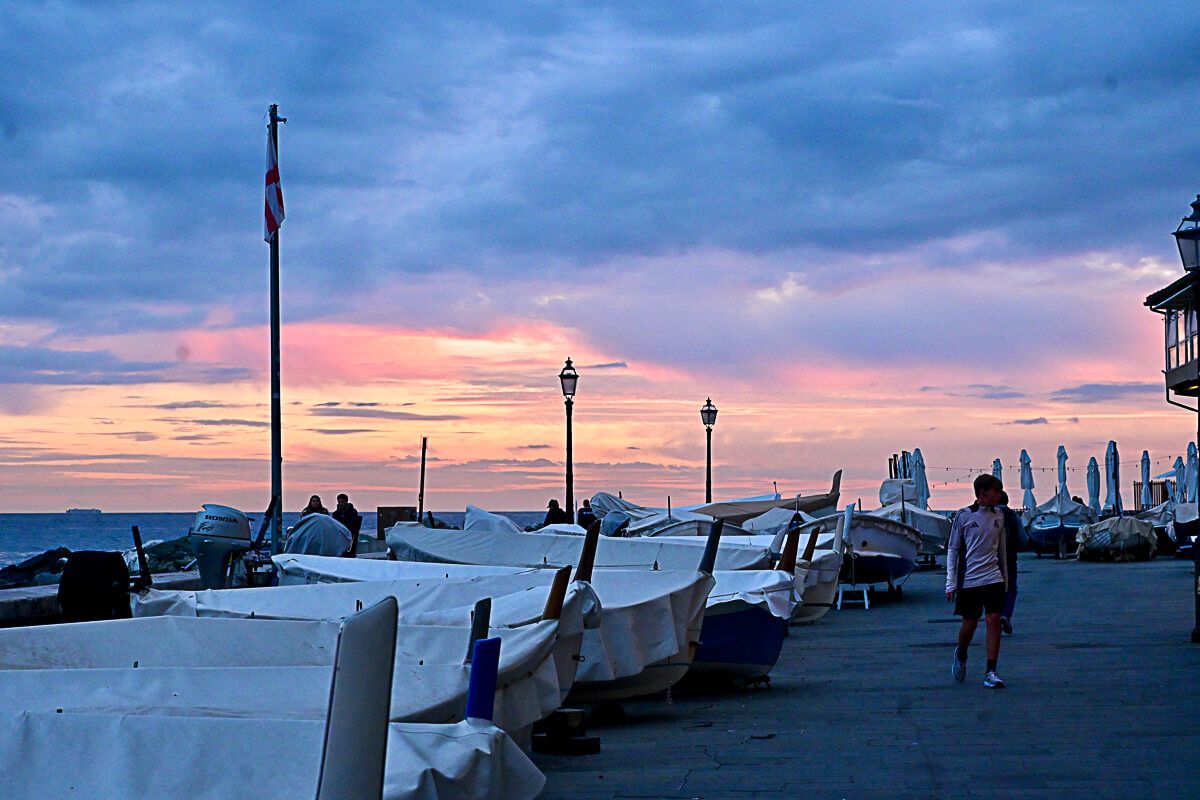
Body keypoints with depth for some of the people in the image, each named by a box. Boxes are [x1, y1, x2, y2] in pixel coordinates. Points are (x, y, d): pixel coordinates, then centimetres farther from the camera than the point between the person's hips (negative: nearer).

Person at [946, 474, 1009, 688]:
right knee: (970, 623, 5)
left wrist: (1005, 578, 19)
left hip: (993, 578, 3)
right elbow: (953, 550, 0)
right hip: (969, 580, -3)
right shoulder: (963, 516, -4)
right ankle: (960, 656, 36)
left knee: (994, 620, -8)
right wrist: (951, 584, -3)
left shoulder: (998, 515, 8)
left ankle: (990, 672, -4)